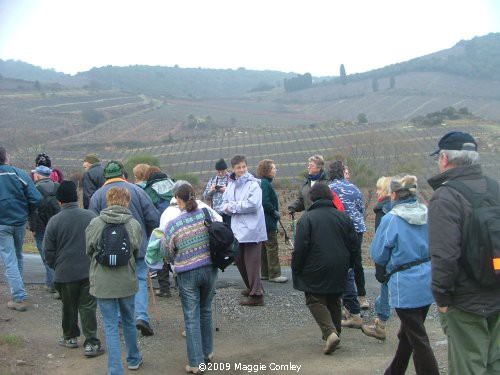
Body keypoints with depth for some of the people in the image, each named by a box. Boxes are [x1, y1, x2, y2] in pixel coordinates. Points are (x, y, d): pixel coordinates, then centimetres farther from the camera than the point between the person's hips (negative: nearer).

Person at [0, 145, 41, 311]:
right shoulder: (20, 174, -8)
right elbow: (36, 199, -12)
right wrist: (26, 214, 6)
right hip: (19, 222, 3)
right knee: (18, 257, 21)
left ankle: (19, 298, -3)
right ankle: (18, 290, 32)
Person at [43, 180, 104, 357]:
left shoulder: (54, 221, -9)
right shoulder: (91, 216, -5)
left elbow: (48, 251, -3)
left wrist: (55, 266, 15)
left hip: (65, 272, 0)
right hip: (89, 270, 1)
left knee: (68, 306, 17)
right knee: (88, 307, 5)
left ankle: (70, 337, 33)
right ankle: (91, 343, 3)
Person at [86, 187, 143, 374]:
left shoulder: (95, 223, -10)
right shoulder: (134, 225, -9)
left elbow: (89, 251, 2)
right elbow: (137, 253, 3)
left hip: (103, 283, -2)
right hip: (127, 281, 2)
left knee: (111, 327, 6)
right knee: (128, 322, 22)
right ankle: (134, 359, 39)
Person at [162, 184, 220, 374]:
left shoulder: (173, 225, -13)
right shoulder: (209, 214, -6)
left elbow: (168, 253, 0)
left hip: (187, 274, -3)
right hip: (210, 269, 4)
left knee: (192, 317, 5)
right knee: (206, 311, 21)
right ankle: (207, 351, 34)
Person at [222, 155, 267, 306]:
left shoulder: (253, 184, -10)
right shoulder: (231, 184, 12)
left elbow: (253, 204, -21)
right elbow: (225, 203, 15)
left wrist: (233, 206, -11)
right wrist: (228, 207, -9)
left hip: (251, 229, -8)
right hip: (237, 229, 8)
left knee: (251, 262, -5)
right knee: (239, 260, 16)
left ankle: (256, 295, 1)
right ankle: (252, 287, 33)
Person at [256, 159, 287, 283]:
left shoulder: (263, 183, 13)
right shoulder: (265, 183, -18)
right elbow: (265, 202, -26)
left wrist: (274, 212, 13)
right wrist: (275, 212, -14)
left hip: (262, 222, 10)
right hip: (268, 222, -10)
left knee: (264, 247, 14)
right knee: (272, 248, -4)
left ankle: (265, 273, 21)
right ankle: (274, 274, 1)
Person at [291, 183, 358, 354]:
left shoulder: (307, 218, -10)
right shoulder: (343, 217, 4)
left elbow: (300, 247, -15)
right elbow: (353, 244, 7)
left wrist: (296, 269, -3)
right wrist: (347, 264, 19)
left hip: (316, 270, -5)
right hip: (339, 270, 5)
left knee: (315, 301, 3)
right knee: (334, 301, 19)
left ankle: (330, 332, -15)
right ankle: (335, 333, 24)